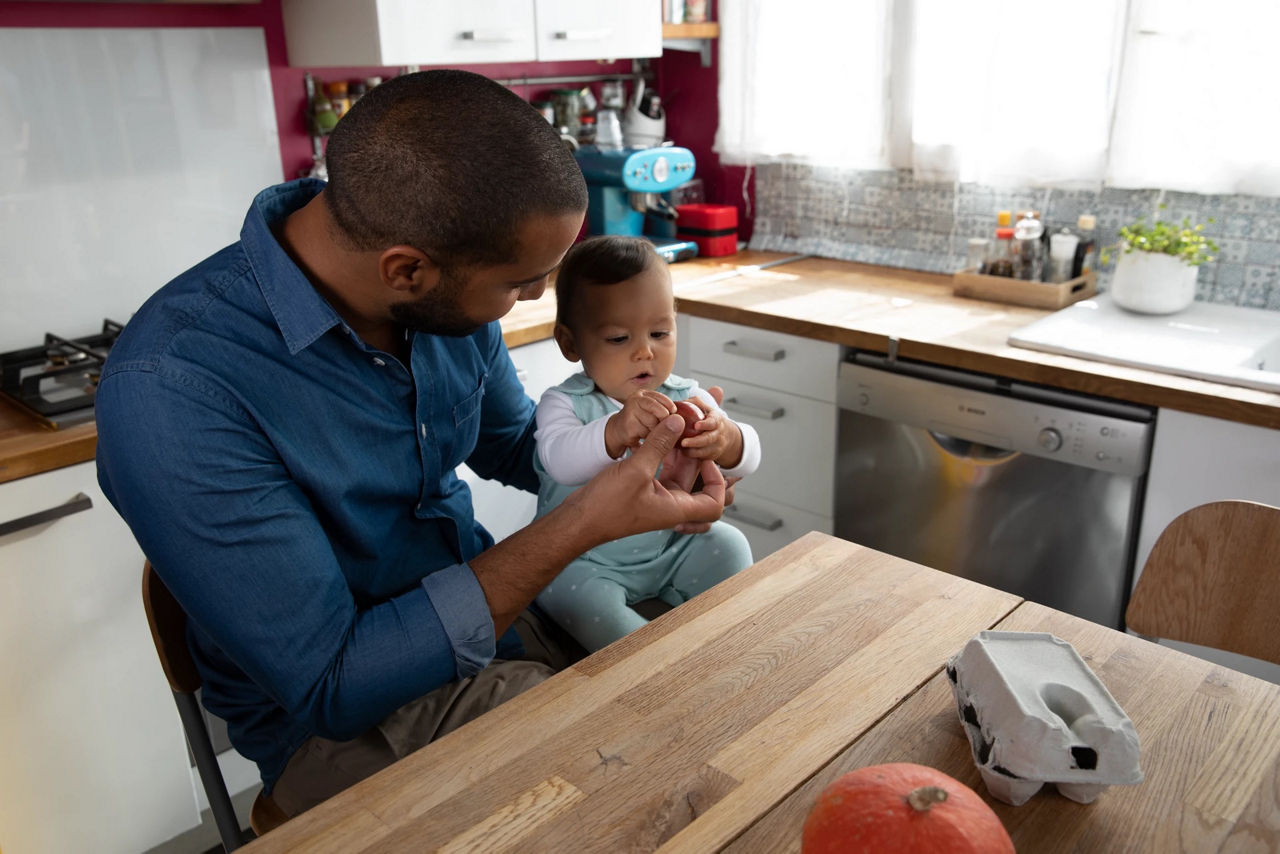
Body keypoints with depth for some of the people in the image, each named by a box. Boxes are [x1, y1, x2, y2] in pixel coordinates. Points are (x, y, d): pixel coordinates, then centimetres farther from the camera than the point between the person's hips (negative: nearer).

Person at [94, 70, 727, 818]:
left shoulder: (446, 293, -9)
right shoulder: (169, 390, -29)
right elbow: (331, 685, -26)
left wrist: (643, 441, -9)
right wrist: (583, 526, -28)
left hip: (492, 608, 6)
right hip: (343, 719, -5)